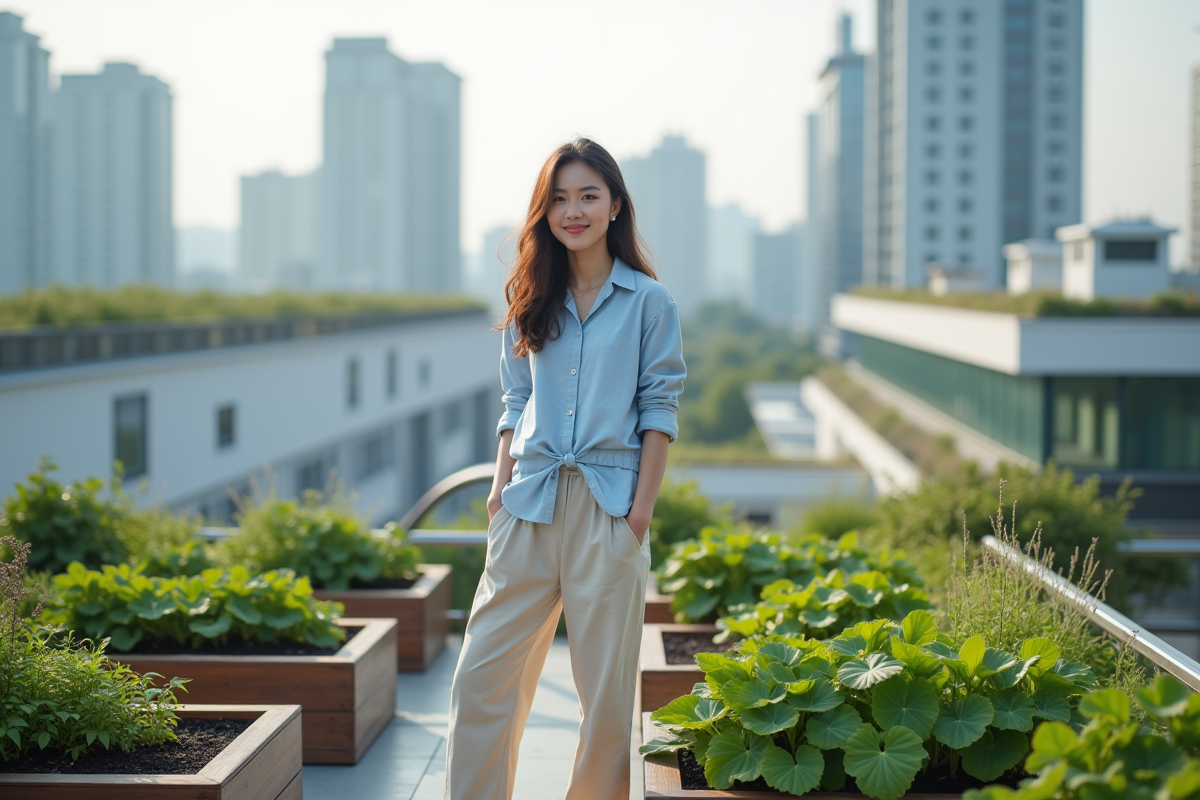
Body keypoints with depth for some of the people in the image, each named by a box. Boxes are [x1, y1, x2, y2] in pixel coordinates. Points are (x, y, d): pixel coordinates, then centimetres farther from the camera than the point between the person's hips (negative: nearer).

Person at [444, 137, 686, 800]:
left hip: (608, 505, -3)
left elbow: (660, 407, 0)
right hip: (530, 500, 3)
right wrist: (500, 485, 3)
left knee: (606, 684, 2)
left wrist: (642, 508, -7)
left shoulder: (649, 301, 3)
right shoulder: (531, 298, 13)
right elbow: (516, 401, 15)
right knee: (484, 673, -1)